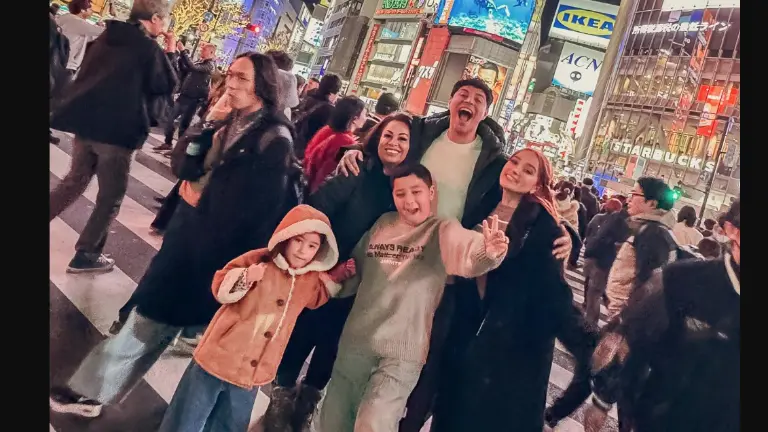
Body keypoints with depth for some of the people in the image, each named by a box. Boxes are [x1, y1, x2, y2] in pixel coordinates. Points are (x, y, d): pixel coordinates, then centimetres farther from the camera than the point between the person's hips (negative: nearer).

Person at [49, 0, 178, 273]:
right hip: (117, 130, -7)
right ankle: (86, 255, 12)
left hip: (85, 121, 7)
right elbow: (167, 86, -2)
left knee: (74, 181, 22)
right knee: (111, 196, 7)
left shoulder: (107, 37, 11)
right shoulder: (148, 48, -10)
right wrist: (169, 54, 5)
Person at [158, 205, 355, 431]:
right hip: (220, 358, -4)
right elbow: (220, 288, -12)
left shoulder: (311, 280, 2)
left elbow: (319, 295, 26)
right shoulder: (258, 260, -14)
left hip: (252, 374, 4)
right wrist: (246, 277, -30)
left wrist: (337, 277, 11)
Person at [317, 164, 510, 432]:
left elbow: (471, 252, -26)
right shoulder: (381, 225, 8)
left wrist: (490, 251, -47)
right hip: (355, 343, 5)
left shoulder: (444, 232, -4)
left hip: (401, 353, -4)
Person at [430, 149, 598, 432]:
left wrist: (588, 343, -30)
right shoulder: (483, 209, 3)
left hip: (516, 339, -5)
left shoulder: (542, 226, -14)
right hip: (468, 331, 5)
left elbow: (553, 289, -19)